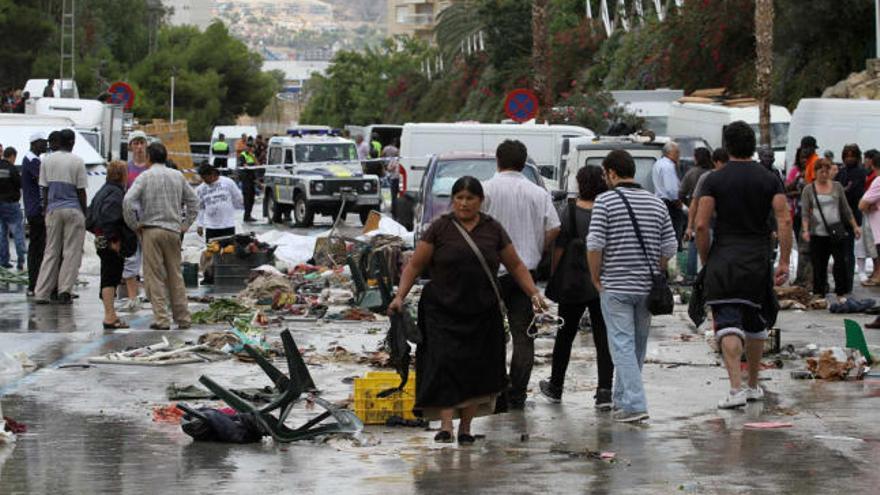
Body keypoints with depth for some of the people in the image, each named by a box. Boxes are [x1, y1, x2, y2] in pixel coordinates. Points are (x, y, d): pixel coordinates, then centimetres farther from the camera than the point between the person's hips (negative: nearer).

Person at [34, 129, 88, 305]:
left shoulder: (47, 160, 5)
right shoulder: (77, 162, -5)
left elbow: (44, 189, 7)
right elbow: (81, 191, -3)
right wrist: (85, 214, 5)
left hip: (53, 210, 3)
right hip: (73, 211, -3)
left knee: (51, 252, 7)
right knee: (71, 252, 1)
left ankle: (42, 293, 2)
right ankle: (65, 291, -5)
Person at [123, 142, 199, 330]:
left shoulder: (145, 176, -5)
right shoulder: (178, 176, 8)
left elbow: (128, 200, -16)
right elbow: (193, 201, 14)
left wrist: (133, 224, -6)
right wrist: (185, 224, 17)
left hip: (151, 230, -4)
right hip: (173, 230, 4)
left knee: (155, 276, -1)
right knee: (175, 276, 11)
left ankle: (161, 319, -6)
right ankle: (183, 318, 12)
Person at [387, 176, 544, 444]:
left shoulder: (493, 230, 7)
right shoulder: (440, 228, 0)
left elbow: (515, 265, 13)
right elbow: (415, 265, 1)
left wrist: (534, 293, 2)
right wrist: (400, 296, -10)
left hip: (482, 314, 2)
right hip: (443, 312, -2)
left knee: (476, 369, 3)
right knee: (444, 363, -15)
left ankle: (466, 427, 14)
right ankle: (445, 424, -19)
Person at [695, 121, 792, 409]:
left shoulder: (715, 180, -1)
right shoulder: (769, 180, 4)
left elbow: (701, 226, -6)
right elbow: (785, 221, -5)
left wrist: (705, 261, 5)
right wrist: (784, 263, -2)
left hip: (723, 260, -3)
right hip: (758, 261, 3)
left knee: (728, 325, -8)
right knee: (756, 324, 18)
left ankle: (736, 388, -22)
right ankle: (753, 386, 29)